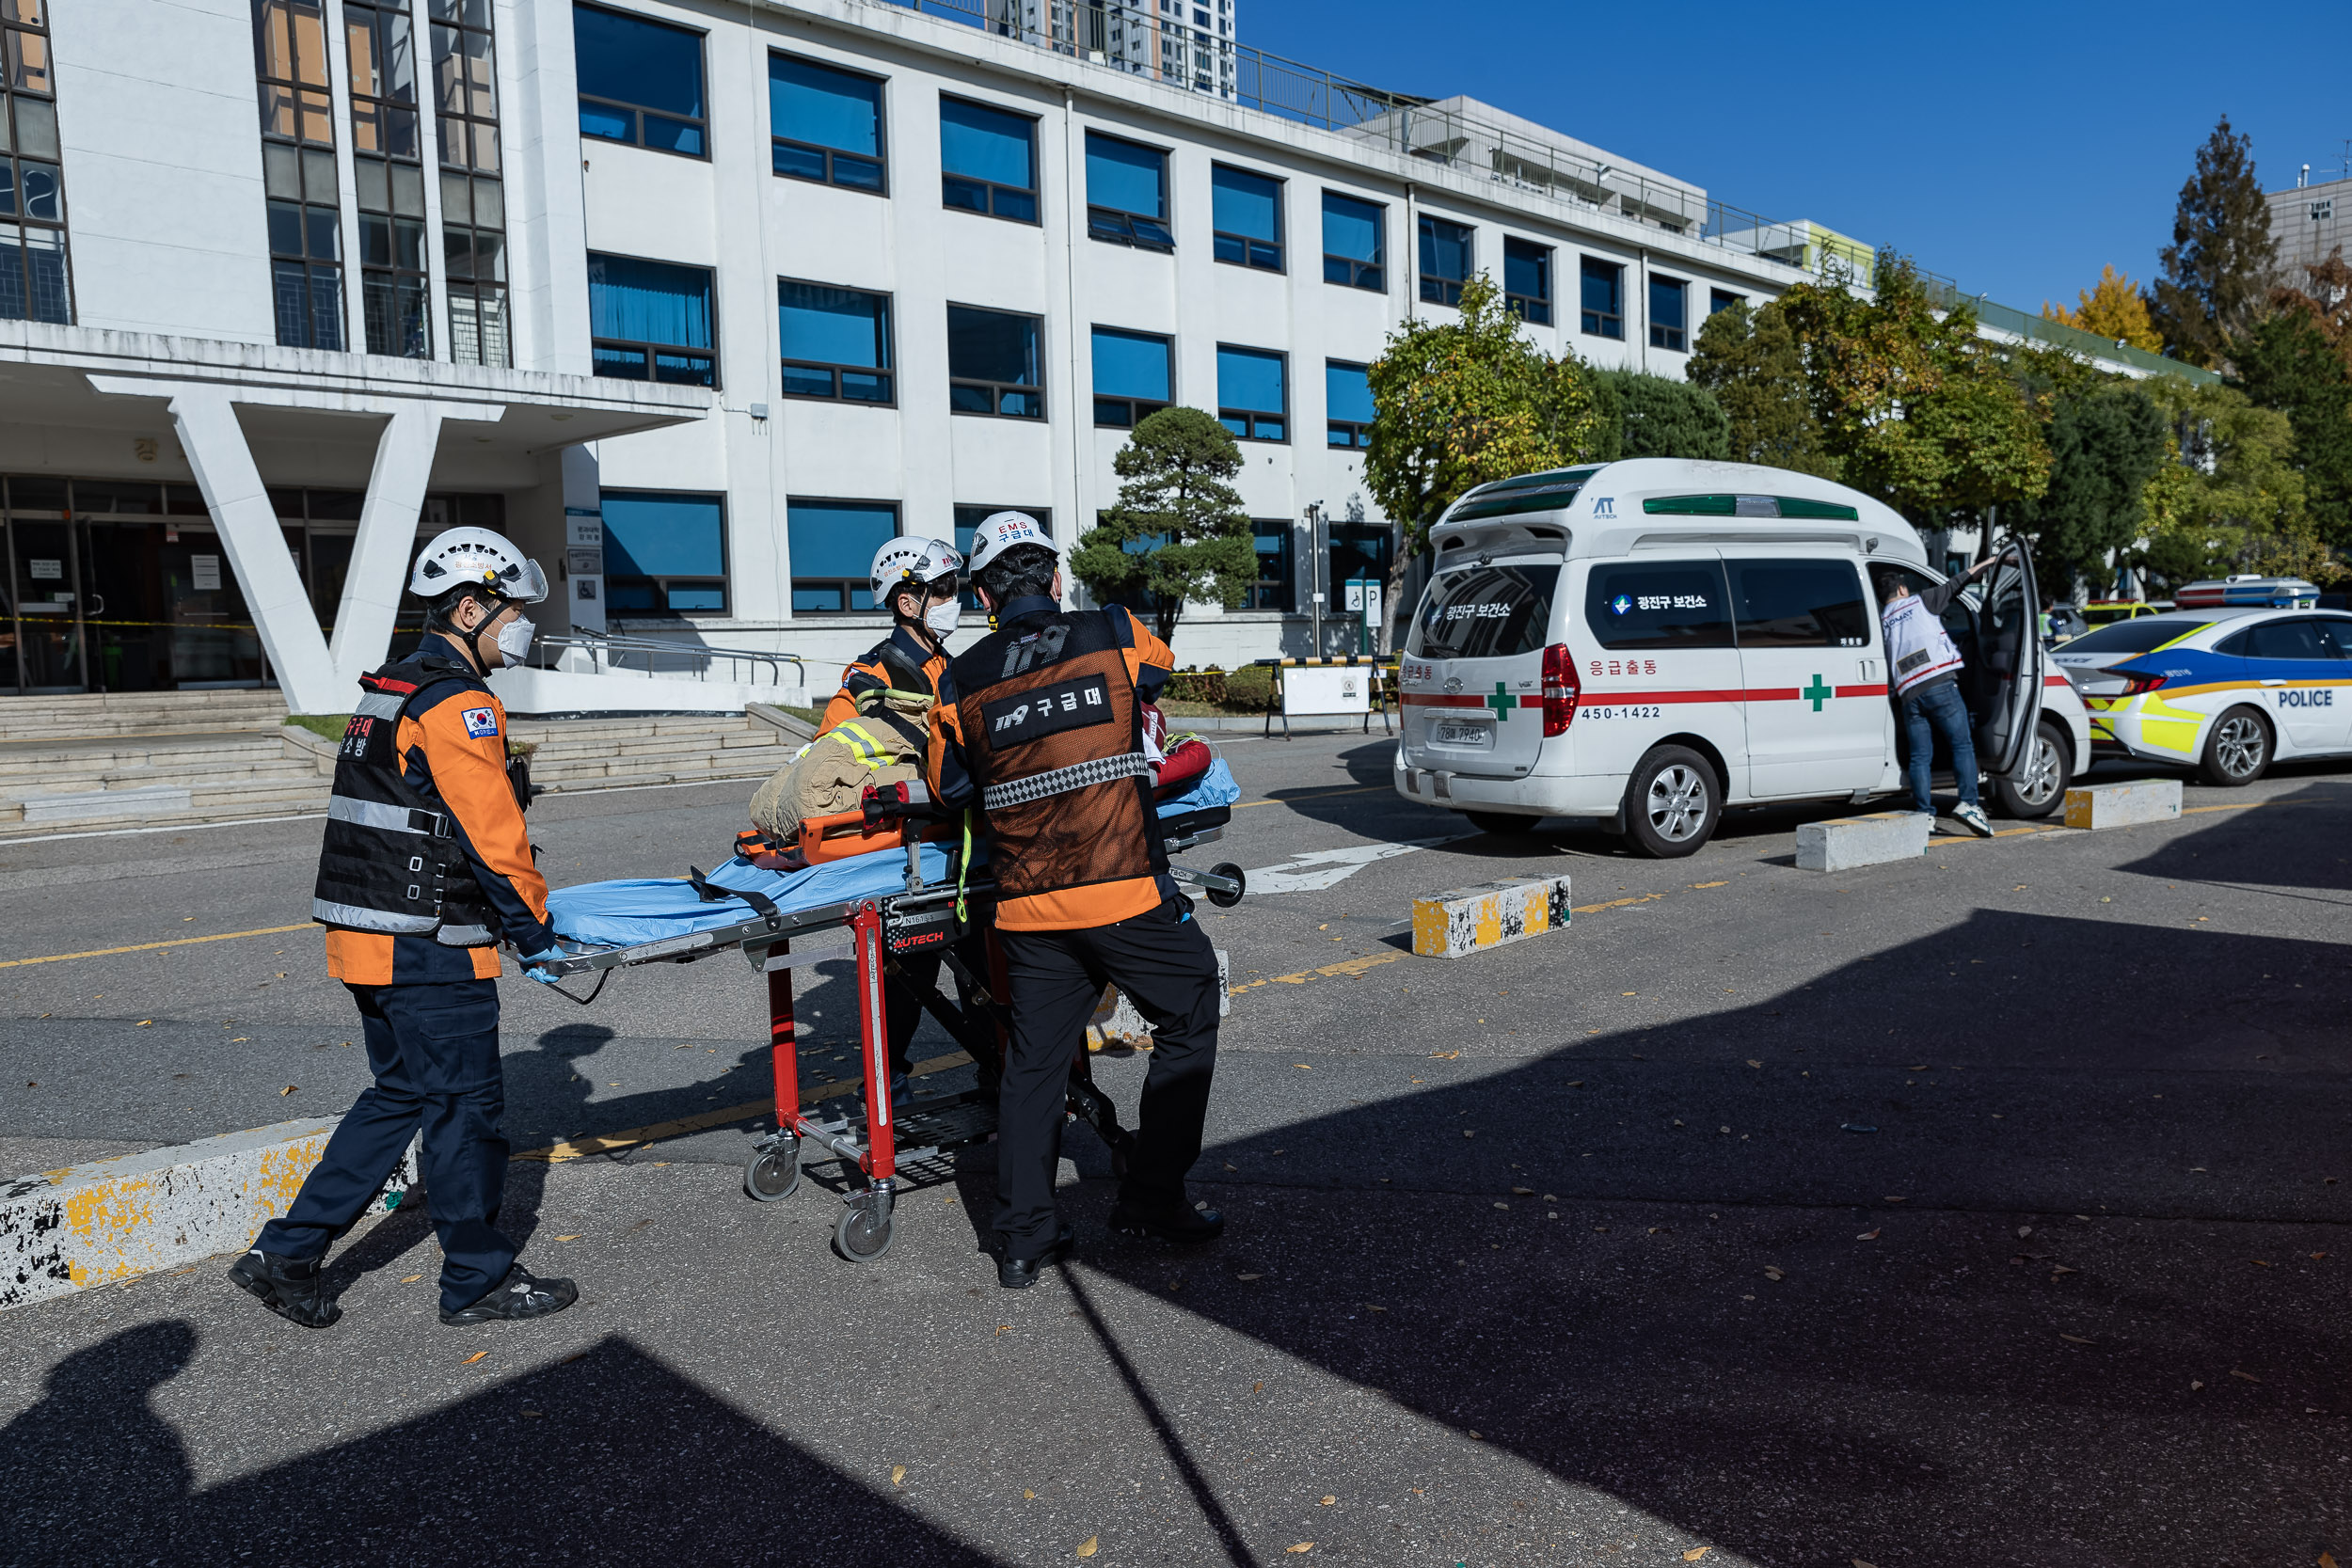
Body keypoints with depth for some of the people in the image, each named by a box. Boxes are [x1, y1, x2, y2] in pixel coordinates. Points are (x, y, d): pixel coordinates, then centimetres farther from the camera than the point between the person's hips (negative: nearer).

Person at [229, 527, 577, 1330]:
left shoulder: (386, 693, 17)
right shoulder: (458, 702, -15)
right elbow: (492, 831, -18)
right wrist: (533, 926, -9)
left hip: (365, 935, 10)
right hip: (428, 947, -10)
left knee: (402, 1094, 19)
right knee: (464, 1102, 2)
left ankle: (287, 1252, 21)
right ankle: (477, 1279, 14)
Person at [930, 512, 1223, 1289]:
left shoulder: (964, 680, 4)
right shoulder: (1115, 635, 1)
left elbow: (949, 789, 13)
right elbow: (1162, 666, 24)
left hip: (1028, 906, 3)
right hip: (1126, 893, -2)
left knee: (1034, 1061, 13)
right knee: (1189, 1022, 16)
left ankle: (1022, 1239, 15)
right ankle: (1151, 1199, 18)